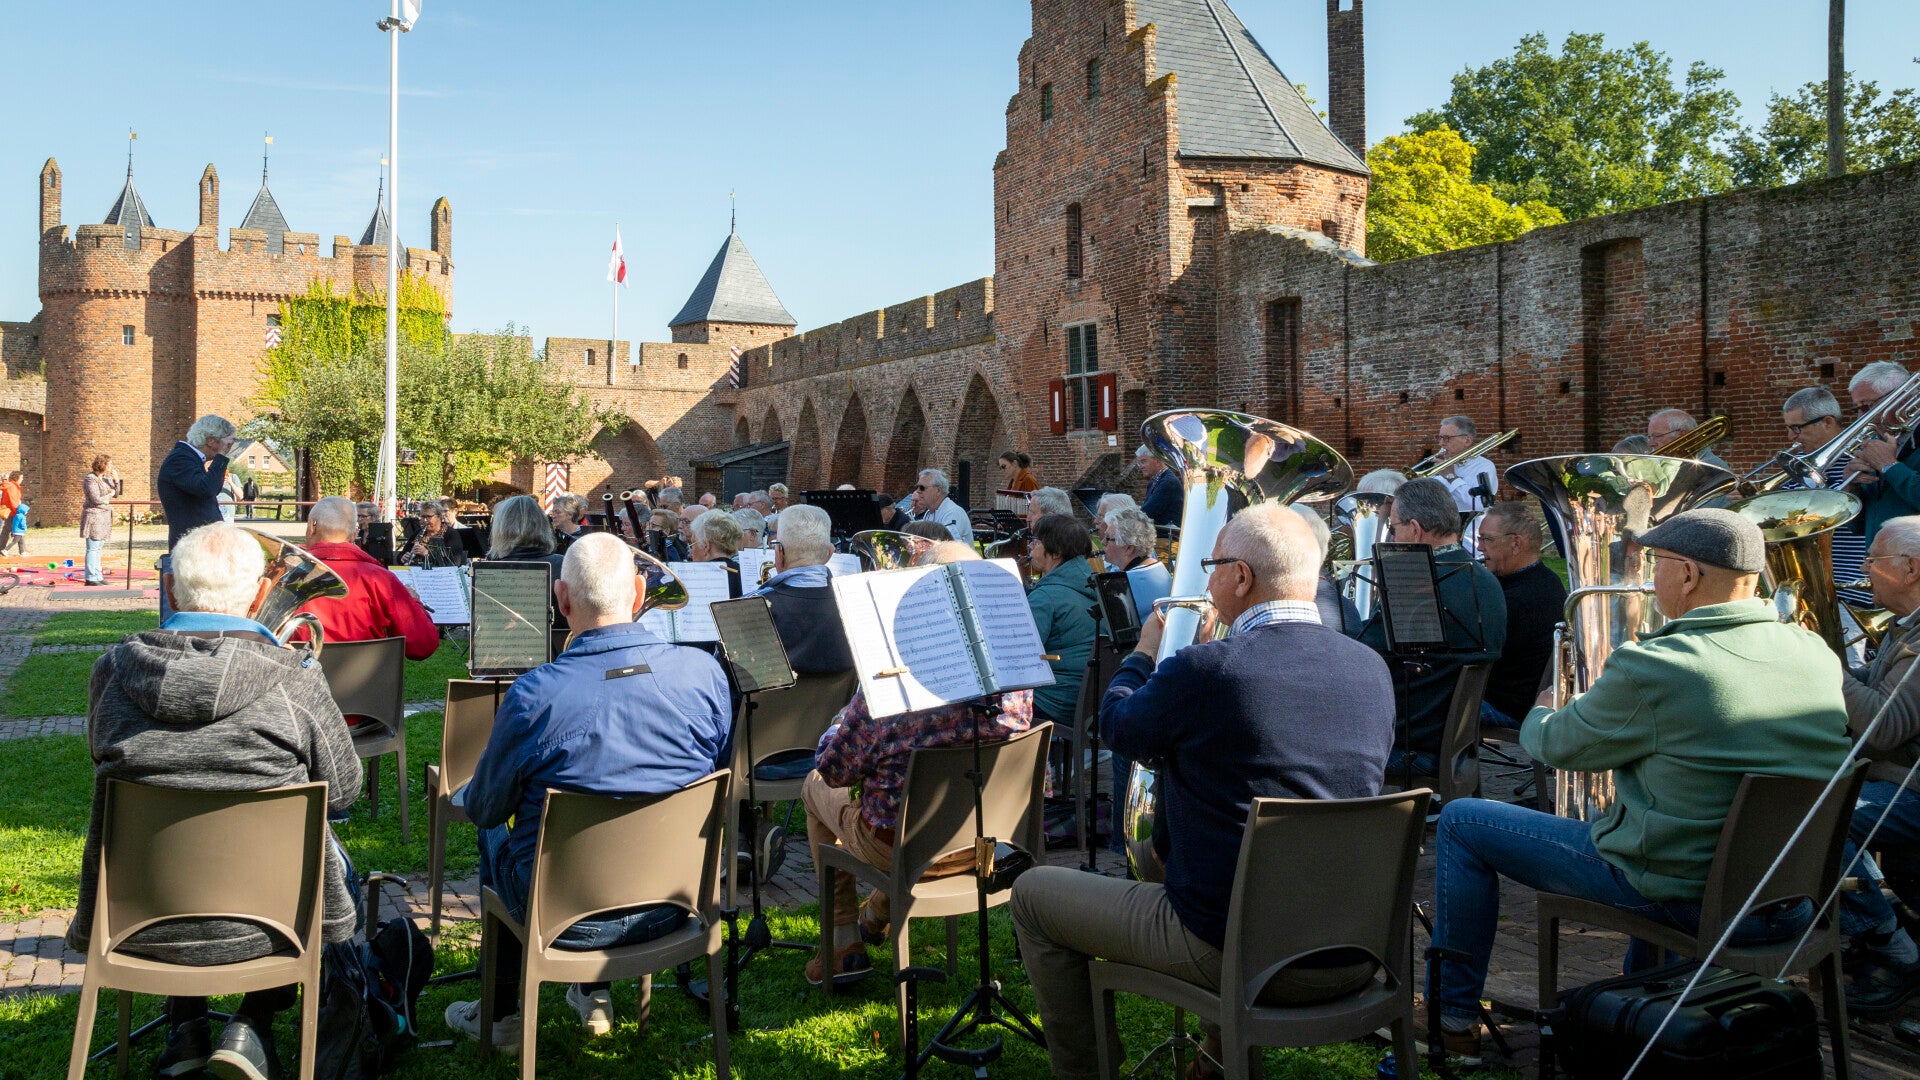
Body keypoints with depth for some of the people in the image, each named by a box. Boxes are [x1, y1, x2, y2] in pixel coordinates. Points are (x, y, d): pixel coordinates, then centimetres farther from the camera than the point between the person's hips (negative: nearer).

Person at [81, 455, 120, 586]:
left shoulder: (106, 478, 13)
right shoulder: (90, 479, -12)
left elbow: (116, 495, 16)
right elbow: (96, 500, -19)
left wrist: (116, 481, 0)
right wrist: (109, 495, -3)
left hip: (104, 516, 9)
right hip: (93, 515, -9)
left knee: (98, 548, 12)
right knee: (93, 548, -6)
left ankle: (98, 576, 16)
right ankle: (91, 578, -3)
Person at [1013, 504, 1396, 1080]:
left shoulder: (1204, 670, -19)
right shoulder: (1373, 670, -2)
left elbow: (1119, 728, 1)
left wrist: (1143, 654, 22)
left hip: (1230, 955, -6)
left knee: (1033, 893, 13)